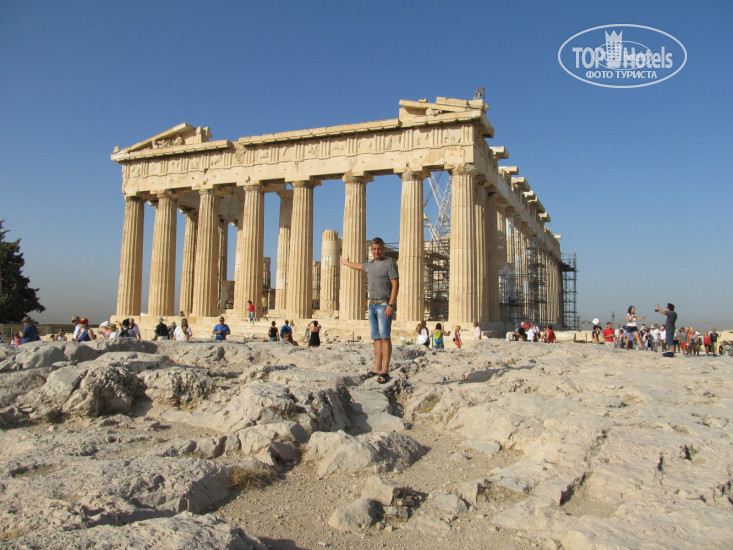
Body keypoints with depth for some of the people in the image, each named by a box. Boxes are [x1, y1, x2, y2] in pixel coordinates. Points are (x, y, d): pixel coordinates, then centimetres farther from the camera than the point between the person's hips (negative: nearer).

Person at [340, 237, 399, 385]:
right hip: (372, 305, 7)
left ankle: (385, 370, -16)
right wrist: (346, 263, 59)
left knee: (384, 336, -12)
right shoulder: (370, 265, 18)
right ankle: (377, 368, 6)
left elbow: (395, 285, -11)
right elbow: (358, 266, 40)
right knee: (376, 338, 5)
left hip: (384, 305, -7)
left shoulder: (390, 263, -4)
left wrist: (391, 305, -20)